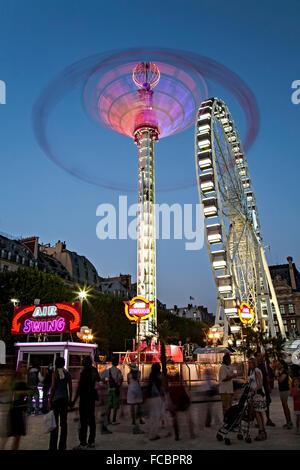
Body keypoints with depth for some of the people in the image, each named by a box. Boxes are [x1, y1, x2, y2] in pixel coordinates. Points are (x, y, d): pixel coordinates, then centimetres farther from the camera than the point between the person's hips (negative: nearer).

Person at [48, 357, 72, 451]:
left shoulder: (55, 373, -8)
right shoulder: (67, 374, 5)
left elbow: (53, 387, -10)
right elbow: (70, 388, 7)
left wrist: (49, 400, -4)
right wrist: (70, 399, 15)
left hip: (56, 398, -4)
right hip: (65, 399, 4)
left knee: (55, 422, 2)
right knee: (64, 422, 10)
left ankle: (53, 446, 4)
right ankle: (62, 446, 16)